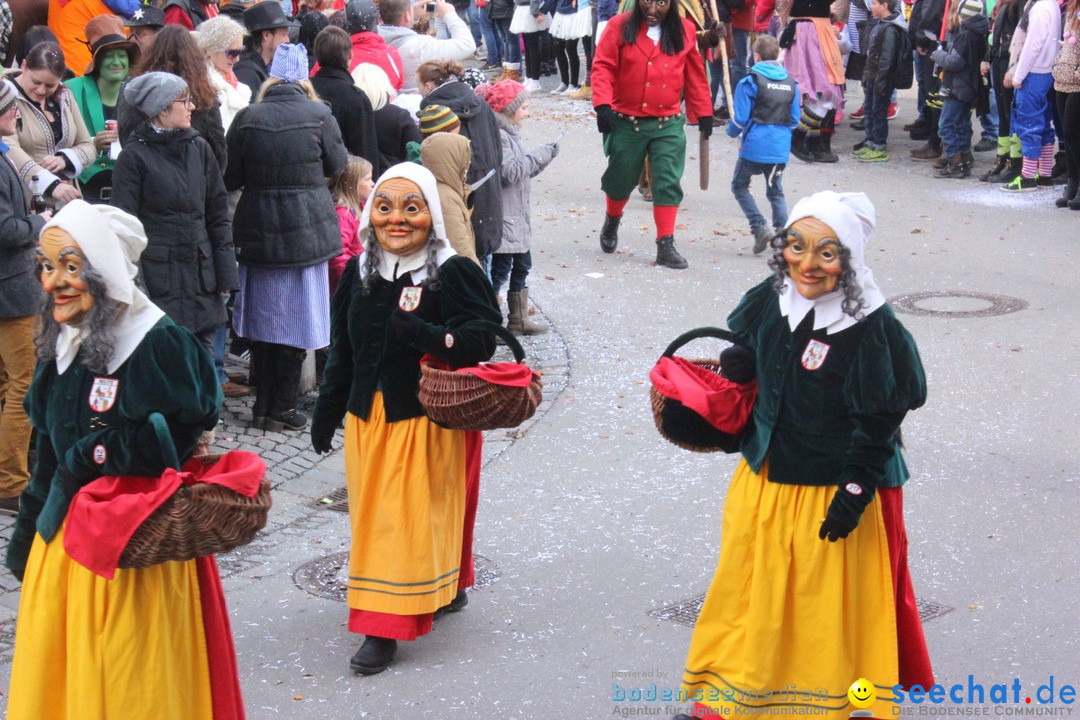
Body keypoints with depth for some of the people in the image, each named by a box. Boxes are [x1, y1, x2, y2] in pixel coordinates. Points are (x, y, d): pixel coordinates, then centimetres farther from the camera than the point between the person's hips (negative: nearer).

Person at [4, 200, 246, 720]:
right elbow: (50, 450, 15)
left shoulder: (161, 344, -17)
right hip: (62, 537, 7)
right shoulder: (61, 343, 7)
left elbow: (167, 445, -19)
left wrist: (89, 455, -15)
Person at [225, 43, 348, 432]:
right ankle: (281, 409, 9)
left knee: (263, 318, 12)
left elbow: (230, 178, -1)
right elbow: (337, 165, 3)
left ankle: (263, 405, 17)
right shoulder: (319, 115, -9)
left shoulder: (247, 118, -5)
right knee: (296, 321, 7)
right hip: (307, 230, -1)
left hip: (259, 229, 2)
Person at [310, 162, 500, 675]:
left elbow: (481, 342, -16)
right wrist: (327, 411, 16)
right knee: (371, 515, 11)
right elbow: (342, 350, 14)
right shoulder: (358, 273, 6)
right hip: (366, 418, 5)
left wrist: (424, 335, -31)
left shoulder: (454, 274, -11)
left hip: (425, 420, -5)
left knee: (411, 517, -2)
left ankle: (387, 627, 3)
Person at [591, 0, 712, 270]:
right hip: (625, 123, -1)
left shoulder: (685, 31, 1)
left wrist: (704, 113, 11)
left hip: (668, 125, 1)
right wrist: (603, 104, -21)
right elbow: (602, 66, -9)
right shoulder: (620, 26, -6)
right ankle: (612, 220, 43)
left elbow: (695, 75, 9)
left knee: (668, 184, -4)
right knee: (620, 179, 14)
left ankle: (666, 245, 2)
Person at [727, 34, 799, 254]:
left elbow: (740, 119, -7)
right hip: (781, 149, 5)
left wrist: (733, 133, 14)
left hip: (754, 147, -4)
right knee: (776, 191, 18)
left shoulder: (750, 82, -8)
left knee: (739, 185, 12)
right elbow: (794, 120, 11)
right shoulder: (791, 83, 7)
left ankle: (760, 227, -3)